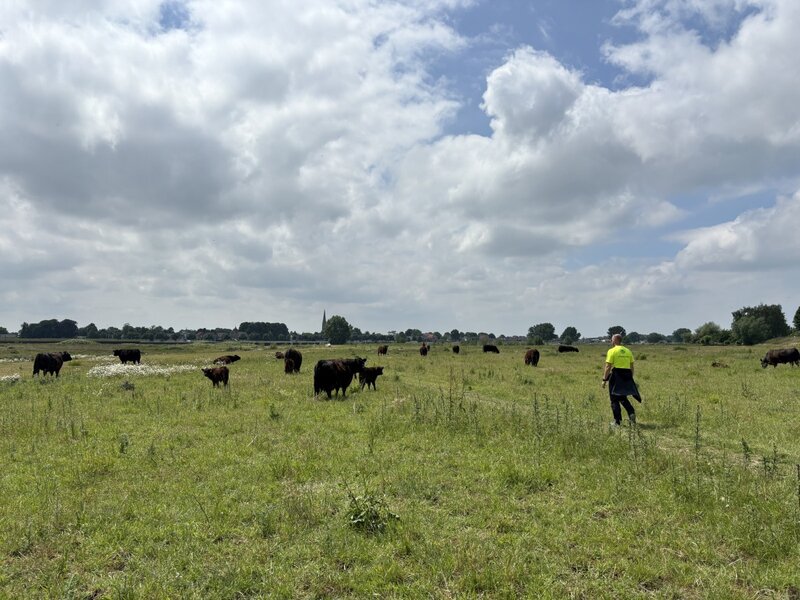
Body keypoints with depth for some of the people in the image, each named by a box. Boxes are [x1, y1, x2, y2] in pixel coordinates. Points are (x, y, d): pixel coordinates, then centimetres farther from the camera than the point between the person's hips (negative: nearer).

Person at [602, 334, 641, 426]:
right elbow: (632, 367, 13)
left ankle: (617, 421, 6)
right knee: (623, 398, 20)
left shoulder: (612, 351, -7)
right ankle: (632, 413, -4)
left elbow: (608, 367, -12)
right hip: (626, 376, 6)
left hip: (616, 376, -6)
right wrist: (630, 379, 20)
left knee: (614, 399, 4)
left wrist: (604, 380, -8)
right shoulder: (628, 351, 12)